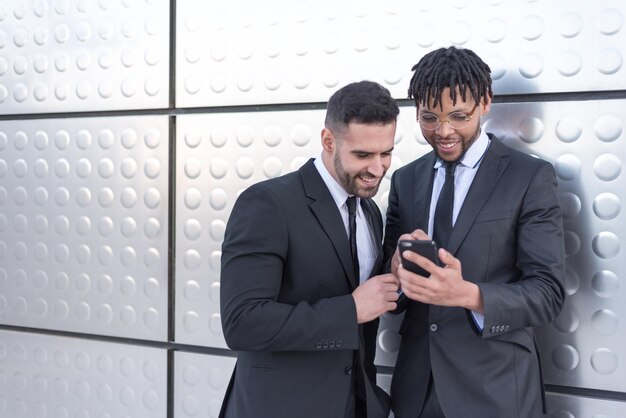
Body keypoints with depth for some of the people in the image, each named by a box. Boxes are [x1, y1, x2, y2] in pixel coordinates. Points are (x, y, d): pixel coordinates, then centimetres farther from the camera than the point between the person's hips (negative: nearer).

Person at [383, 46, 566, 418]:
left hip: (495, 387, -4)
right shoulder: (405, 180, 5)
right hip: (417, 381, 4)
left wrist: (469, 294, -31)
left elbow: (548, 292, -14)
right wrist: (398, 268, -17)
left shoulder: (531, 177, -8)